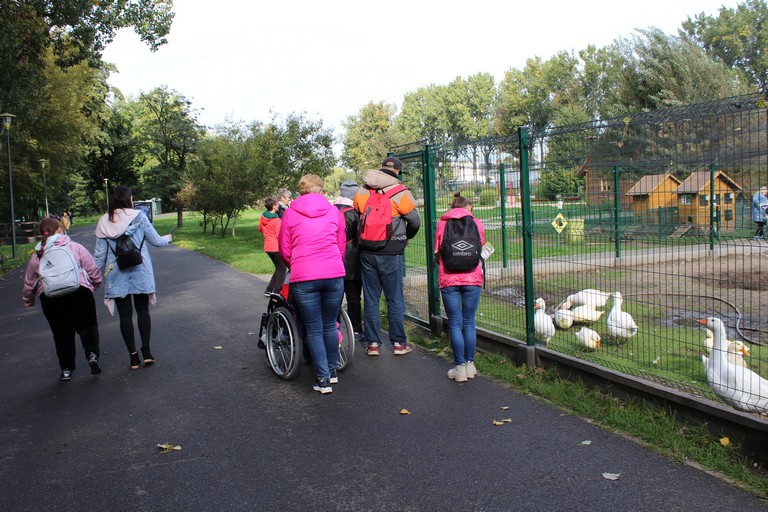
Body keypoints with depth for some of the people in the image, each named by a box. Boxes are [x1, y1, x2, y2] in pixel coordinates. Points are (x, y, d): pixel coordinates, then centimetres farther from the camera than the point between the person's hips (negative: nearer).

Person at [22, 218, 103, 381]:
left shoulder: (37, 255, 14)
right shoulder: (75, 247, 6)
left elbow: (29, 282, 22)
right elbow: (93, 270, 8)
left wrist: (28, 300, 38)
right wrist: (97, 283, 28)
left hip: (49, 298, 2)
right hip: (79, 292, -2)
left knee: (62, 333, 12)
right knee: (87, 325, 12)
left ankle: (66, 369, 18)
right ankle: (92, 354, -10)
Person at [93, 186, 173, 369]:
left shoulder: (104, 222, -2)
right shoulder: (138, 216, -6)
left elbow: (99, 253, -2)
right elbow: (156, 241, 0)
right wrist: (168, 238, 22)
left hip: (116, 275, 1)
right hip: (139, 272, -1)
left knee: (125, 314, 7)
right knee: (142, 310, 15)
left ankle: (133, 357, 10)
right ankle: (146, 351, 7)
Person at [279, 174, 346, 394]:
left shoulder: (290, 213, 7)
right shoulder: (334, 211, 11)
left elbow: (284, 250, 9)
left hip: (303, 278, -2)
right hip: (334, 274, 2)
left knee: (314, 330, 7)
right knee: (330, 325, 17)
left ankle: (323, 379, 7)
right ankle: (332, 370, 30)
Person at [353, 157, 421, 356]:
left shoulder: (362, 192, 3)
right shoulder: (400, 193, -8)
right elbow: (415, 222, -2)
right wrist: (405, 237, 18)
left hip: (367, 253, 3)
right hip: (391, 254, -3)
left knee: (370, 298, 10)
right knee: (395, 299, 7)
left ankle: (373, 343, 14)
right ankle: (398, 343, 12)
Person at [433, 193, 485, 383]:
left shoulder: (442, 223, 5)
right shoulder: (476, 223, 6)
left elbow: (436, 253, 8)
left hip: (448, 279, -1)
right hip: (472, 278, 1)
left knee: (455, 323, 4)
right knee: (469, 322, 11)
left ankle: (460, 367, 6)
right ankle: (470, 364, 15)